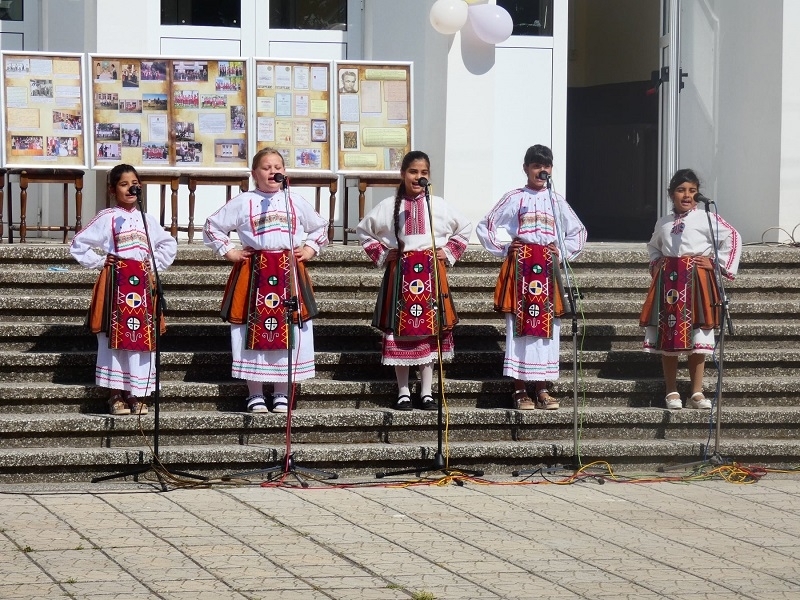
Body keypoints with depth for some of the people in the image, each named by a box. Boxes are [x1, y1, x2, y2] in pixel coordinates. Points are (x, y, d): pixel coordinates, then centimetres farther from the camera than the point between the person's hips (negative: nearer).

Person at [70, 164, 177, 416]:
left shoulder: (147, 219, 13)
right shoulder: (107, 218, -1)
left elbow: (169, 245, 25)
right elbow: (78, 244, -3)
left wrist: (155, 265, 13)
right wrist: (99, 262, -4)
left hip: (143, 284, 4)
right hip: (116, 283, -4)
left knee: (143, 336, 2)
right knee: (115, 336, -4)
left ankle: (136, 394, 8)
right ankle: (116, 395, 1)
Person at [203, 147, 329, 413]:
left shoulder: (297, 201, 13)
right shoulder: (243, 202, 5)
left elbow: (320, 227, 26)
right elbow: (212, 226, 11)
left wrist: (310, 249, 12)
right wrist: (227, 251, 3)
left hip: (289, 272, 2)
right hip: (254, 272, -2)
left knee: (289, 330, 1)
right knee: (254, 331, -3)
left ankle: (282, 394, 10)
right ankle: (255, 395, 5)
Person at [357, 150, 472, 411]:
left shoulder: (438, 205, 6)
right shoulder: (389, 206, 3)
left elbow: (464, 228, 18)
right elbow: (363, 230, 14)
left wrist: (449, 252, 7)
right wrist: (380, 253, 4)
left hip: (431, 273, 1)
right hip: (400, 272, -1)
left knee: (430, 330, 2)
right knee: (400, 331, -1)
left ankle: (427, 392, 9)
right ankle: (403, 392, 6)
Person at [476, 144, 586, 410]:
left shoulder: (557, 201, 12)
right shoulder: (515, 198, 4)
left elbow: (579, 231, 21)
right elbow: (486, 226, 5)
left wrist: (563, 253, 7)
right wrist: (504, 249, -2)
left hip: (548, 269, 3)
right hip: (520, 268, -3)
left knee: (547, 325, 1)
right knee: (520, 325, -5)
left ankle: (542, 388, 6)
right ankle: (519, 390, -2)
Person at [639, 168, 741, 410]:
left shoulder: (706, 219, -2)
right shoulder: (663, 223, 13)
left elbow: (733, 239, -5)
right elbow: (653, 246, 32)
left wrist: (717, 263, -8)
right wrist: (656, 263, 14)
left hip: (696, 282, -4)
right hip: (668, 281, 4)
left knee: (697, 337, -3)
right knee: (667, 336, 2)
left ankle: (697, 393, 4)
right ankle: (671, 392, 10)